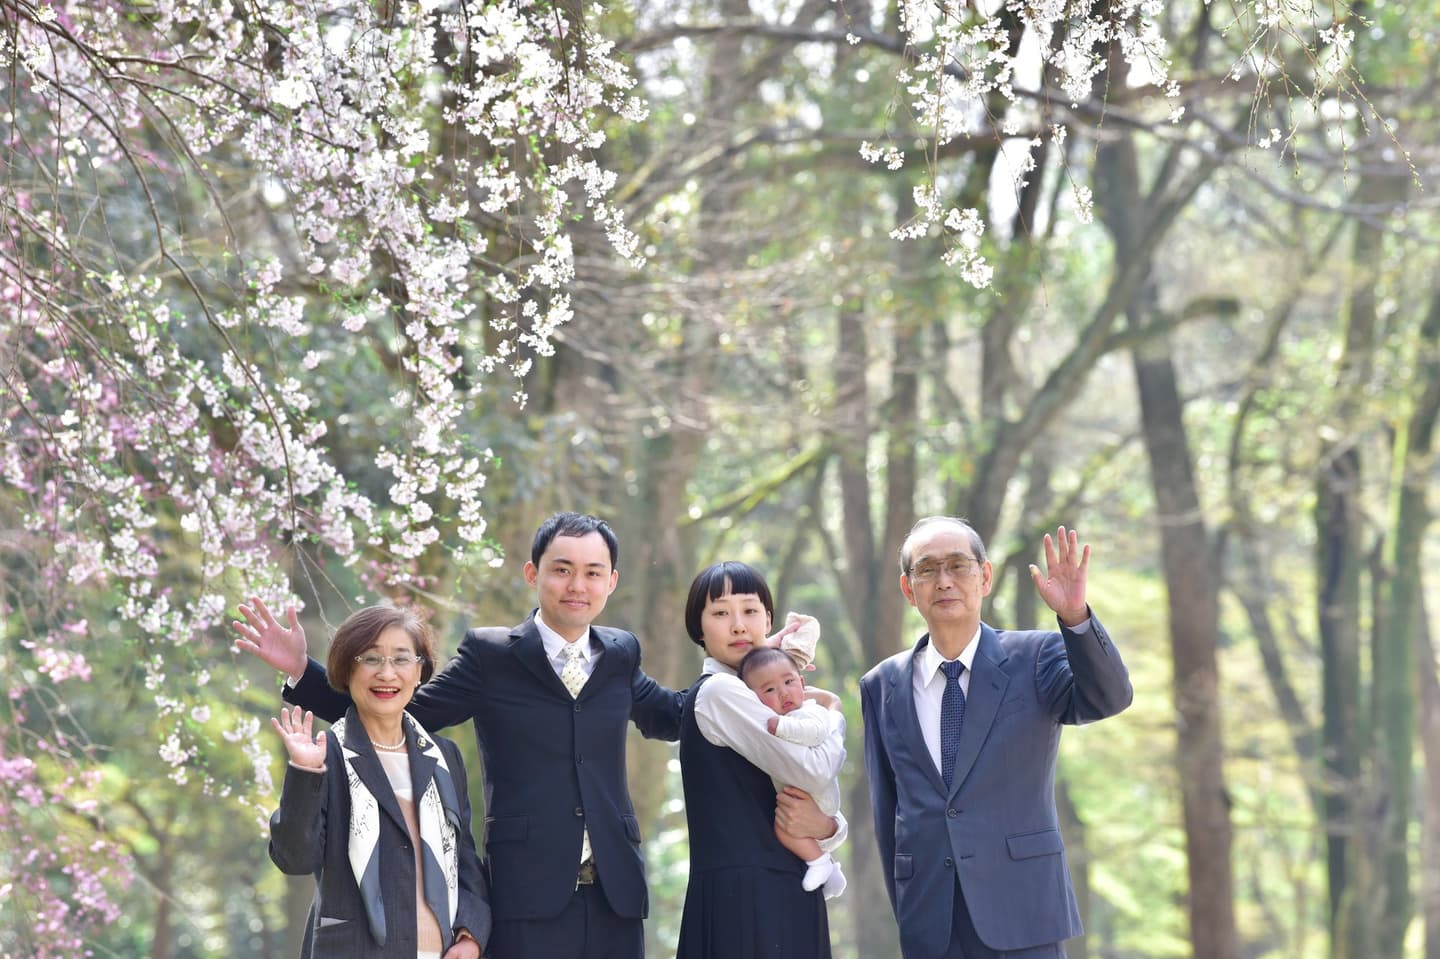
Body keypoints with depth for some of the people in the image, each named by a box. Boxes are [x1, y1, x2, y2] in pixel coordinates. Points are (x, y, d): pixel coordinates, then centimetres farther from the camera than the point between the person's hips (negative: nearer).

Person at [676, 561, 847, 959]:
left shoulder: (747, 697, 18)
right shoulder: (719, 691, -10)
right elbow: (814, 771, -17)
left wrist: (825, 826, -7)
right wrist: (832, 715, 3)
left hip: (777, 891, 9)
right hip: (745, 895, -9)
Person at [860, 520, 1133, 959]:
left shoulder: (1036, 656, 2)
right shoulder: (882, 685, 9)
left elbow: (1108, 699, -16)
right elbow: (886, 811, 14)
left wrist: (1076, 617, -31)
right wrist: (908, 912, 14)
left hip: (1022, 916, -2)